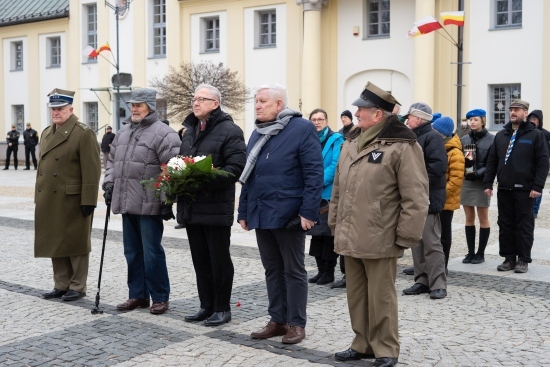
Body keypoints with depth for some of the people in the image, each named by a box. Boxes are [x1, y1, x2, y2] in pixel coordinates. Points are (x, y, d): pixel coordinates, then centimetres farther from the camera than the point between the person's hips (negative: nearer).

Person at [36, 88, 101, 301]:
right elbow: (42, 165, 20)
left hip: (73, 201, -7)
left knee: (75, 244, 2)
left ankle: (77, 287, 12)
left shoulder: (84, 133, -9)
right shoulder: (46, 133, 16)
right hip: (49, 201, 7)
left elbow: (92, 170, -14)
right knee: (55, 243, 12)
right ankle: (61, 285, 23)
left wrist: (88, 200, -17)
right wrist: (39, 197, 16)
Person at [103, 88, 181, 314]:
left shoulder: (163, 133, -9)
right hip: (127, 203, 8)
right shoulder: (123, 132, 16)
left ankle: (160, 297, 9)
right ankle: (138, 295, 24)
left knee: (152, 253, -3)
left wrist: (167, 200, -16)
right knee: (132, 252, 13)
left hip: (149, 205, -7)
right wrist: (109, 184, 12)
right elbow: (112, 160, 24)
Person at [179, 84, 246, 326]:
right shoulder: (190, 132, 18)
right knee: (200, 260, 13)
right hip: (191, 207, 8)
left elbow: (236, 167, -17)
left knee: (219, 260, 2)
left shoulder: (229, 131, -8)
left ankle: (222, 308, 14)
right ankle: (206, 306, 24)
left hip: (216, 207, -8)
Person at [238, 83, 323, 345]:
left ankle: (296, 324, 14)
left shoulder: (302, 129, -8)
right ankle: (278, 320, 23)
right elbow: (248, 175, 18)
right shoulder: (257, 133, 15)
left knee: (293, 270, 4)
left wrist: (308, 212, -18)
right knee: (272, 269, 13)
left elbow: (314, 174, -13)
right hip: (261, 214, 7)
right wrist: (244, 211, 14)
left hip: (288, 214, -7)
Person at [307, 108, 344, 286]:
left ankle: (329, 271, 10)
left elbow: (335, 166, -15)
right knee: (316, 232, 11)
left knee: (329, 233, 1)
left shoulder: (336, 140, -5)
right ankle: (321, 269, 21)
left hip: (329, 195, -6)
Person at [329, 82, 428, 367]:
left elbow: (415, 198, -14)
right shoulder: (351, 143, 13)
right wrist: (335, 224, 17)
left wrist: (406, 237, -14)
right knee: (356, 295, 16)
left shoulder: (401, 146, -12)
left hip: (379, 240, -7)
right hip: (350, 238, 8)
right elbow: (339, 188, 19)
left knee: (380, 298, 3)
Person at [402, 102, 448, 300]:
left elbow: (438, 166, -22)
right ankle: (422, 281, 19)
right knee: (417, 242, 11)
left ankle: (438, 284, 1)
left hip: (428, 198, -9)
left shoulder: (432, 137, -10)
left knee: (431, 243, -5)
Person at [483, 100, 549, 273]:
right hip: (504, 189, 5)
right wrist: (487, 183, 6)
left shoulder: (535, 135, -1)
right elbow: (492, 161, 14)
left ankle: (523, 260, 10)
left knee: (524, 226, 2)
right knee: (505, 225, 8)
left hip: (525, 190, -5)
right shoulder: (501, 135, 13)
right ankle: (509, 258, 16)